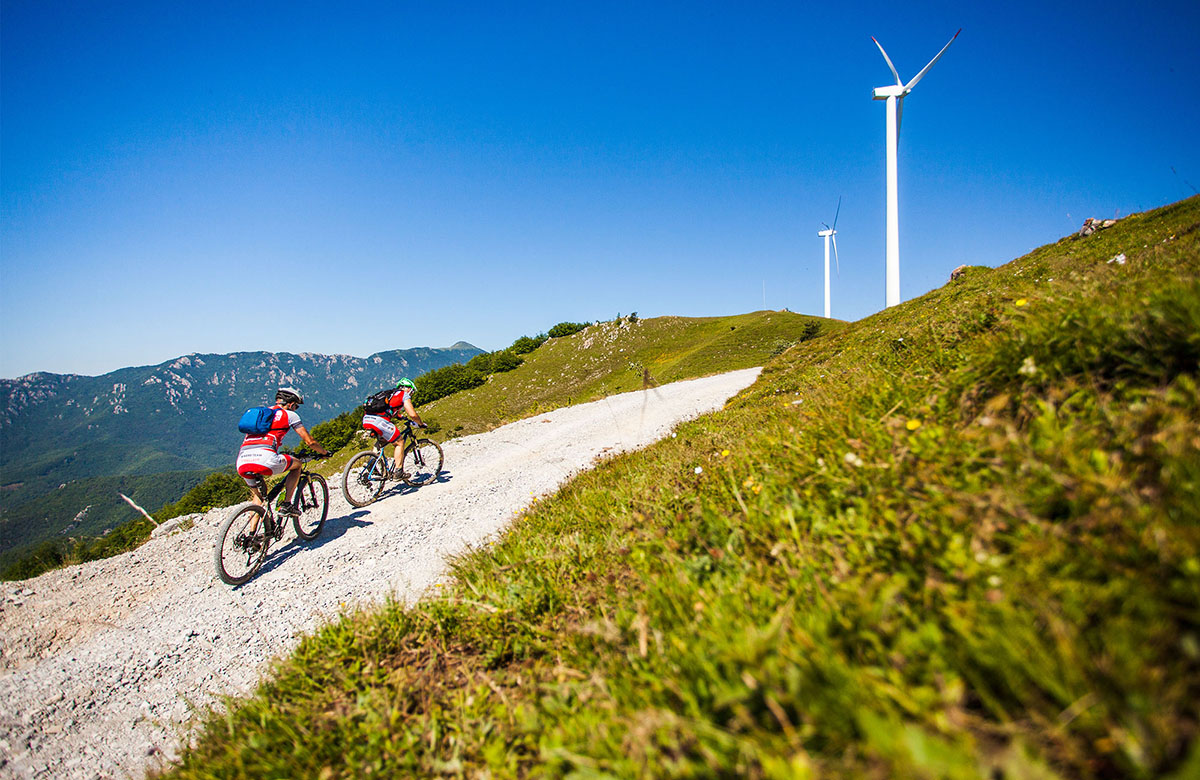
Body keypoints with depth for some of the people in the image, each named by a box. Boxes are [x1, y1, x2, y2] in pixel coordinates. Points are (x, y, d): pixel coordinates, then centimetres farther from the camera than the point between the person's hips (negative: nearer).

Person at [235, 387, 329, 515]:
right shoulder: (289, 415, 14)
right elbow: (309, 441, 15)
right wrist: (324, 452, 34)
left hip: (242, 464, 6)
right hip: (265, 460, -6)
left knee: (257, 496, 30)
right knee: (297, 464, 23)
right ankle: (286, 505, 13)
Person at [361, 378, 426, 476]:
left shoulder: (389, 394, 33)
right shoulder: (404, 395, 11)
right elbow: (412, 414, 1)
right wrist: (421, 423, 18)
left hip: (366, 420, 8)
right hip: (379, 421, -8)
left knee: (382, 440, 32)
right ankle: (397, 471, 4)